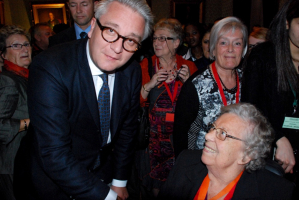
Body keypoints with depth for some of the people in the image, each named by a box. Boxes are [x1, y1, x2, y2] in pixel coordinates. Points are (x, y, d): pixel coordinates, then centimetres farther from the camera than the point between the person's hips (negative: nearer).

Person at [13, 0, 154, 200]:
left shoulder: (132, 71, -11)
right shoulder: (49, 68, -28)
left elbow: (126, 130, -1)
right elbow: (55, 155, -30)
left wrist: (119, 182, 4)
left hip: (103, 175, 4)